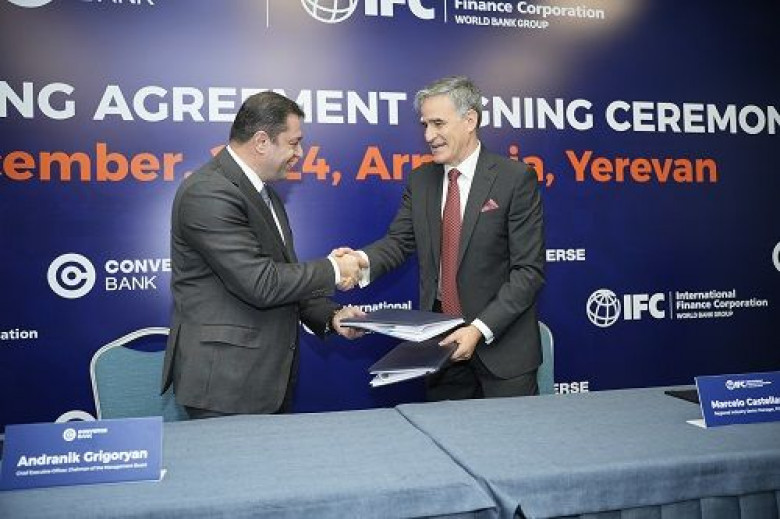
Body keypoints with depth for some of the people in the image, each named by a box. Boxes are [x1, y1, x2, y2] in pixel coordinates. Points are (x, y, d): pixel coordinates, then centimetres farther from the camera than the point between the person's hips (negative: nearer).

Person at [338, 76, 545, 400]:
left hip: (501, 345, -3)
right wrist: (363, 260, -19)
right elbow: (399, 240, 3)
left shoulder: (516, 179, -10)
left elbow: (529, 271, -13)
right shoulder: (420, 180, 6)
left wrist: (479, 329, -20)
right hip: (440, 341, 4)